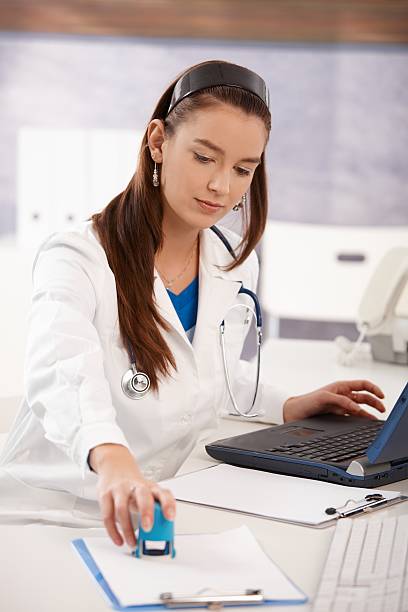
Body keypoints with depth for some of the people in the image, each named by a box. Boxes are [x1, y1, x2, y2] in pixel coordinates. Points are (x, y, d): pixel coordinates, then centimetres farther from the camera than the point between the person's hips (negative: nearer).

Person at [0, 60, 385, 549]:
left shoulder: (237, 266, 8)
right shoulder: (76, 258, -14)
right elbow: (62, 377, -34)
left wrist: (287, 407, 10)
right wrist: (112, 459, -54)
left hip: (161, 512, 6)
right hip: (54, 509, -6)